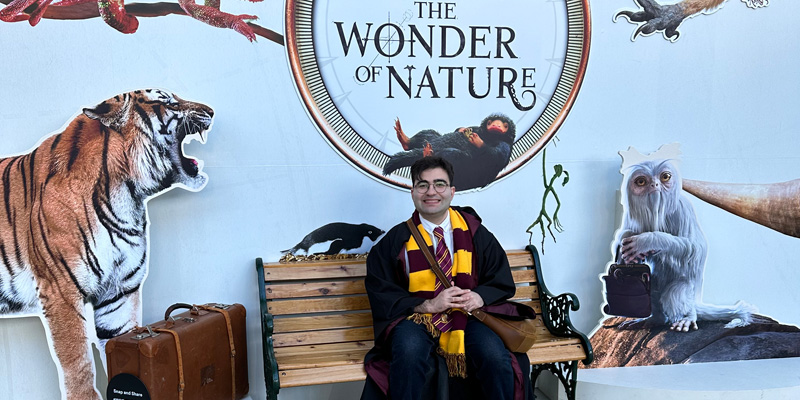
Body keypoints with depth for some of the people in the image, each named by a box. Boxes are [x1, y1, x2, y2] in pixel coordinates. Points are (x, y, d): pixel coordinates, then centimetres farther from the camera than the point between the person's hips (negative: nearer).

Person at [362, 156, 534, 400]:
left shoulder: (474, 232, 7)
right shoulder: (396, 240, 2)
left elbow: (502, 282, 10)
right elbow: (380, 294, -2)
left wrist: (479, 297, -13)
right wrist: (428, 305, -15)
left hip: (468, 316, 2)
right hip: (416, 318, -1)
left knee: (496, 356, -28)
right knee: (410, 350, -35)